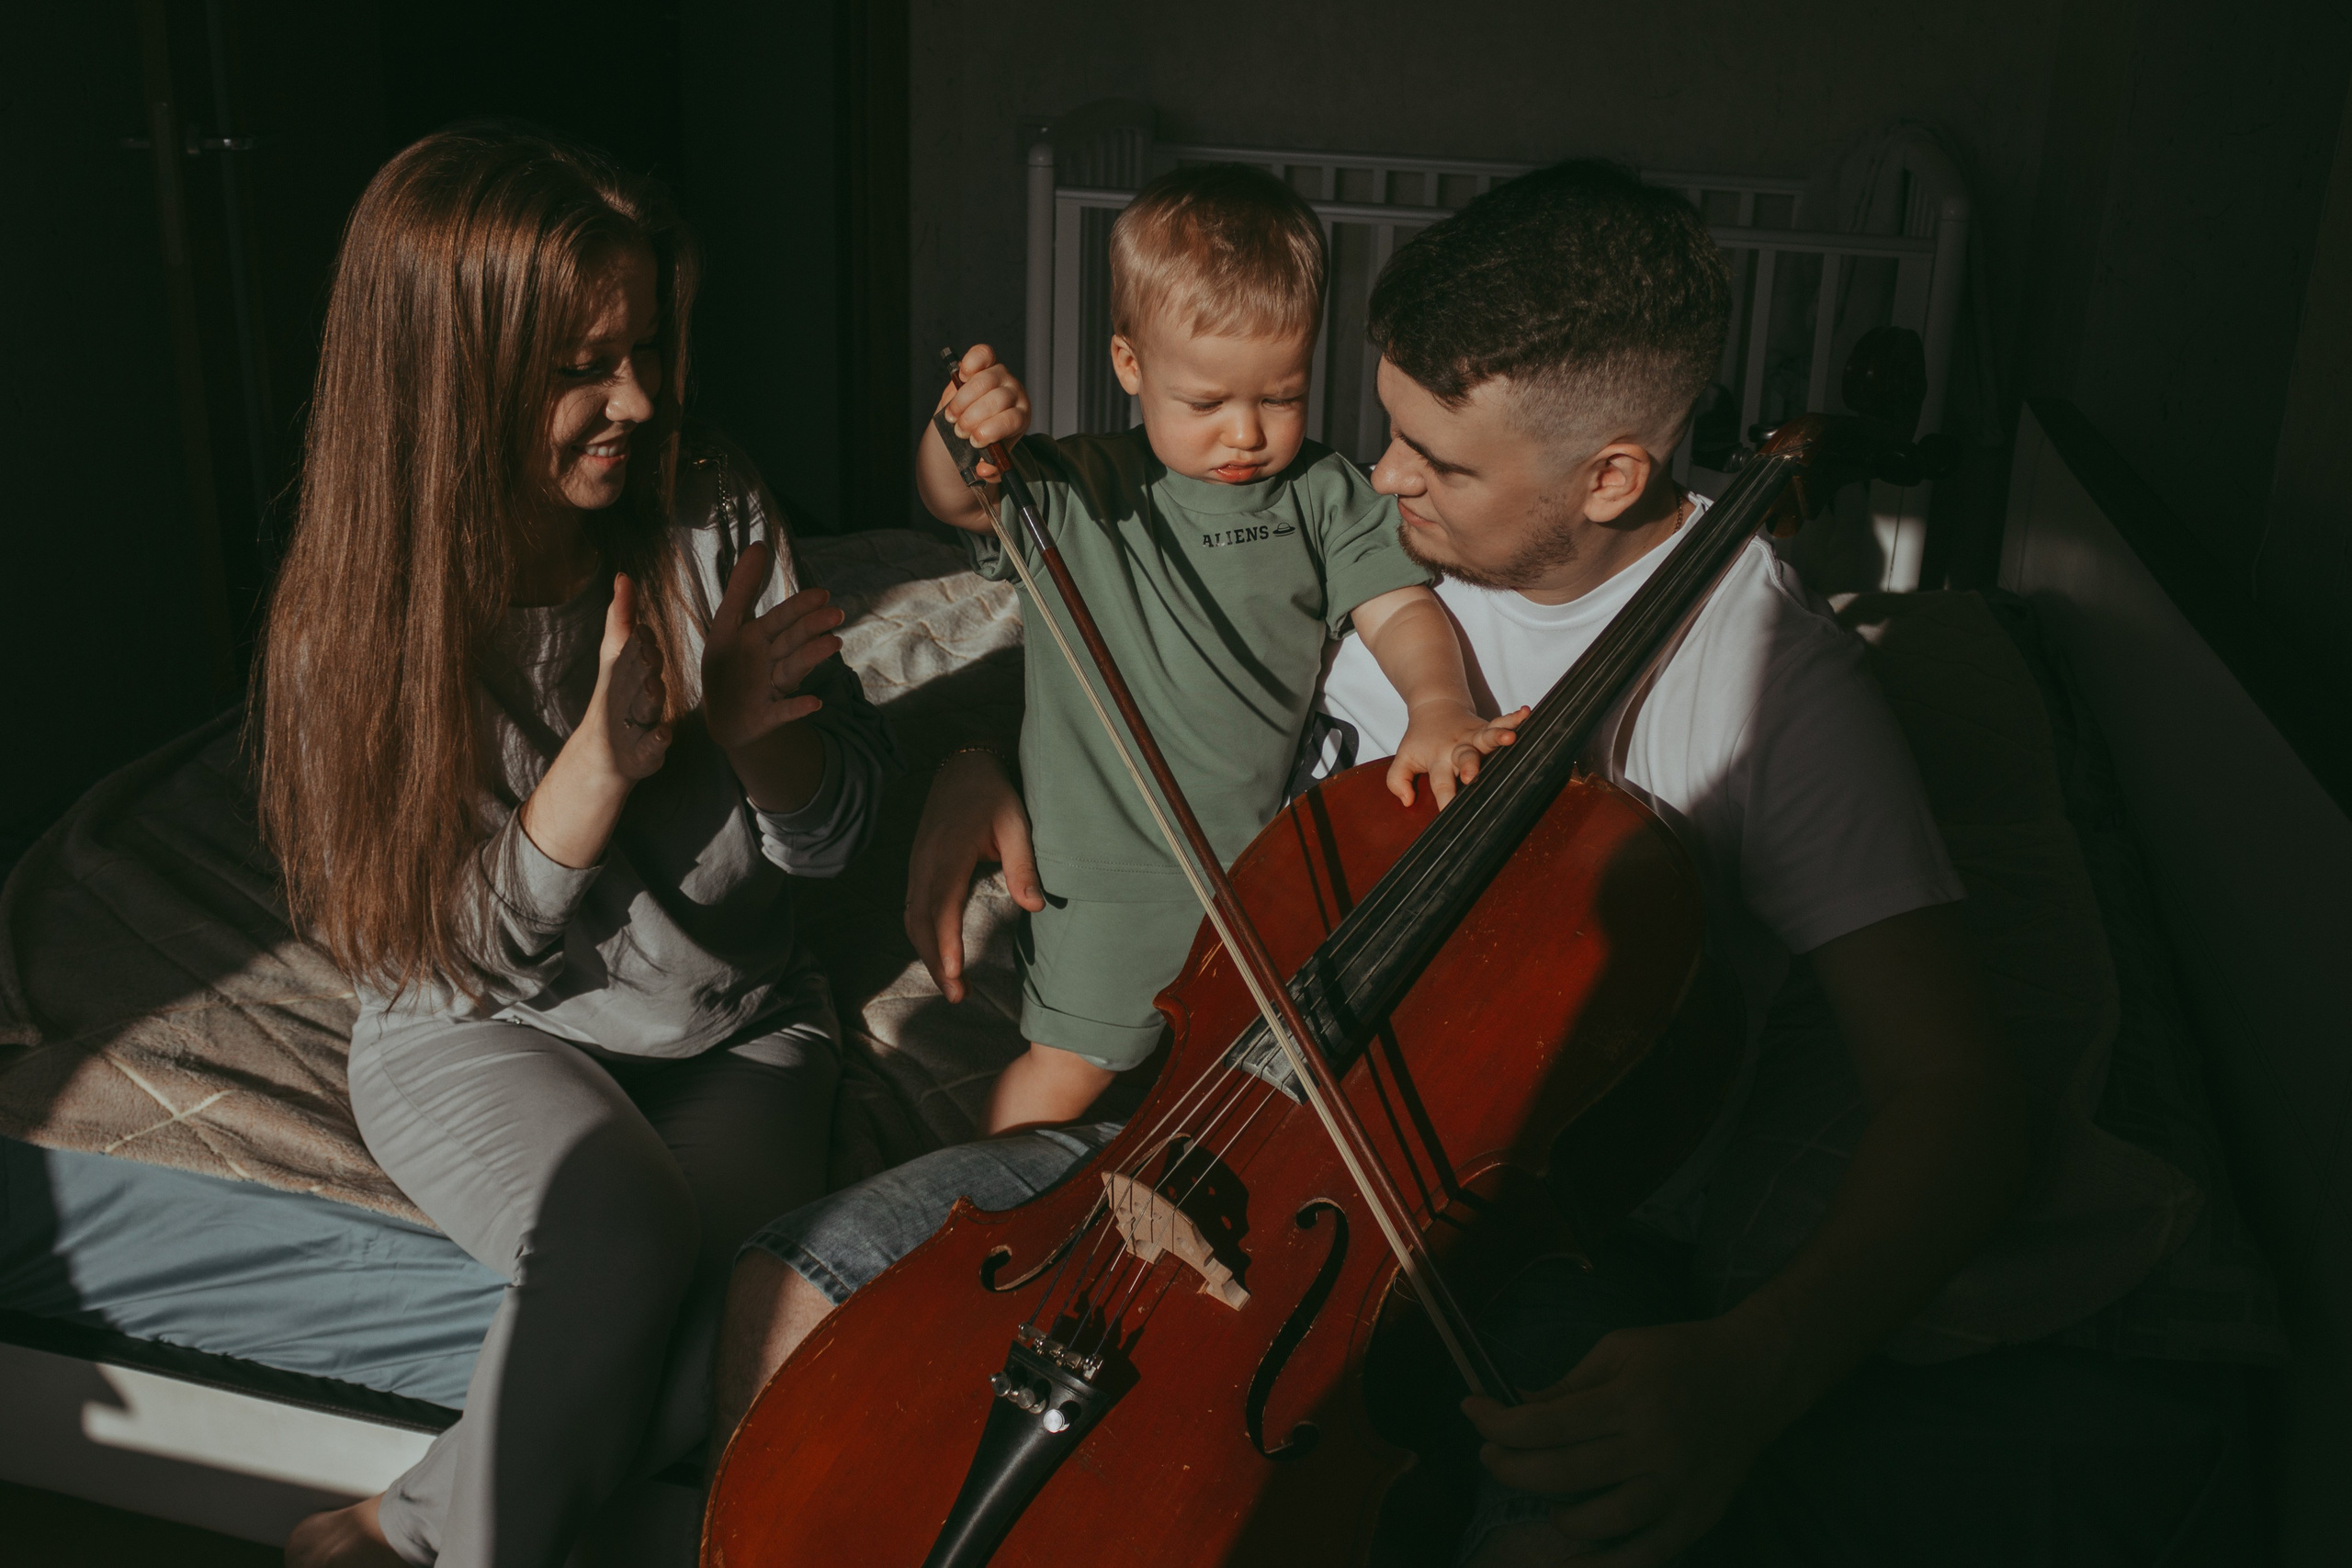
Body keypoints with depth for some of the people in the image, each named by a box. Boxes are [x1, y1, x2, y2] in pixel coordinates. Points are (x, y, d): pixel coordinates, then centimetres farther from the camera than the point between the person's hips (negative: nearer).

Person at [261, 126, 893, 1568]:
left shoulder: (715, 517, -8)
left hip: (735, 1028, 2)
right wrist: (606, 758, -29)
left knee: (752, 1332, -26)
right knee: (624, 1237, -33)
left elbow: (836, 833, -3)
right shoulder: (361, 621, -12)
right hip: (481, 1032, -2)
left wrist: (750, 729, -26)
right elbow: (461, 955, -13)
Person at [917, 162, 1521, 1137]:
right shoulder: (1079, 493, -8)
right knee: (1065, 1073, 5)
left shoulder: (1323, 494, -4)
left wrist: (1437, 702, -30)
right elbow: (958, 501, -19)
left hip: (1271, 861, 3)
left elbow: (1398, 607, -10)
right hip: (1111, 865, -2)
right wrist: (962, 437, -42)